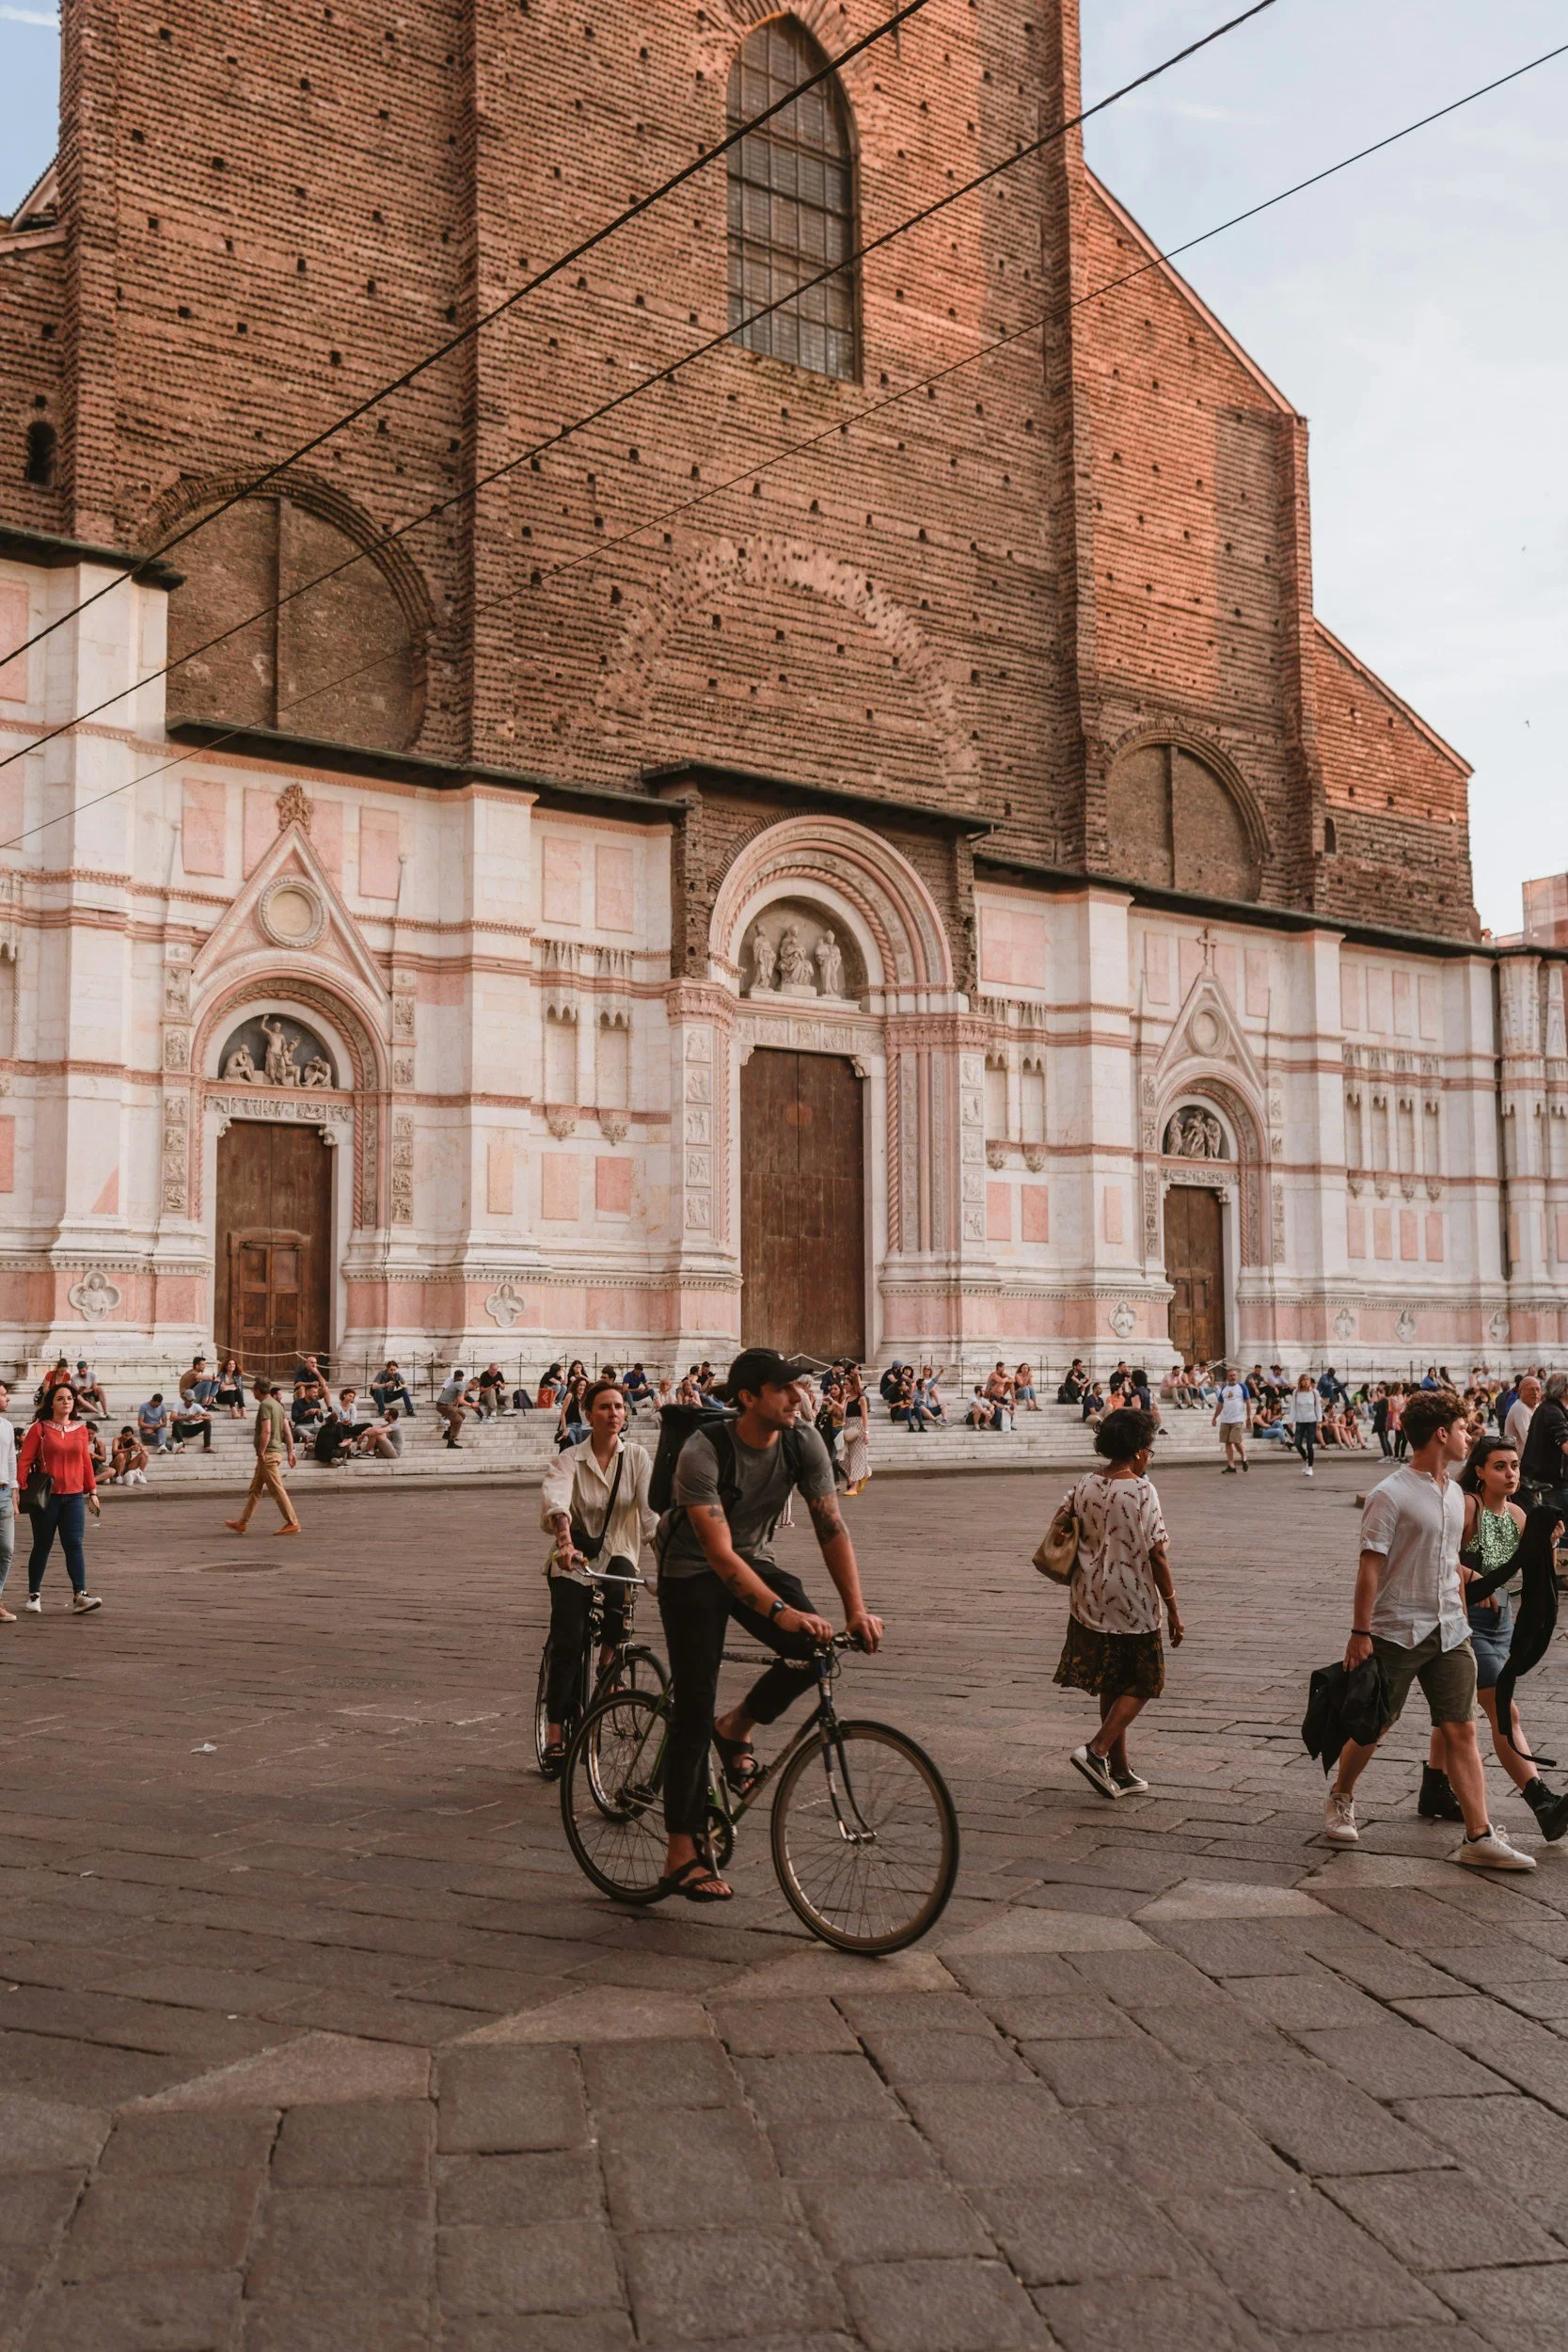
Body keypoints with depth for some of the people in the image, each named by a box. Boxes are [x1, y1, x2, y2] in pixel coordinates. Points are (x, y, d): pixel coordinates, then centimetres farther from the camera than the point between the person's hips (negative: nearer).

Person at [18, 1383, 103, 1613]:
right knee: (42, 1546, 7)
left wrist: (92, 1491, 12)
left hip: (74, 1497, 2)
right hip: (46, 1497, -2)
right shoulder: (40, 1428, -1)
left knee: (74, 1544, -6)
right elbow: (24, 1461, -3)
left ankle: (80, 1596, -12)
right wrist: (22, 1489, -12)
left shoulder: (80, 1429, 8)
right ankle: (34, 1595, 20)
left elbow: (86, 1462, 13)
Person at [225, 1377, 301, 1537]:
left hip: (268, 1453, -10)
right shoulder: (277, 1405, 16)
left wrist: (261, 1453, -20)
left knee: (277, 1490, -6)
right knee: (254, 1490, 14)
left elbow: (266, 1431, -23)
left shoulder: (265, 1405, -13)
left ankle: (292, 1523, -4)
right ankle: (242, 1523, 18)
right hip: (277, 1451, 10)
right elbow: (288, 1431, 16)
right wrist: (290, 1452, 17)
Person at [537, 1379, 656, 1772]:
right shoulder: (569, 1461, -8)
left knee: (617, 1599, -33)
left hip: (617, 1554, 1)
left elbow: (652, 1511, -13)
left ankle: (609, 1660, -6)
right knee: (567, 1645, -10)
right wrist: (565, 1541, -47)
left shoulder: (636, 1457, -3)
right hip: (573, 1561, -1)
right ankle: (555, 1735, 0)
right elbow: (555, 1502, -27)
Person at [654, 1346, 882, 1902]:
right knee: (694, 1709, -10)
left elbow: (831, 1527, -15)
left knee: (815, 1645, -21)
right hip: (693, 1571, -5)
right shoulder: (704, 1452, -29)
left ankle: (737, 1729, 6)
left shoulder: (803, 1444, -14)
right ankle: (682, 1854, -2)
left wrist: (855, 1609, -26)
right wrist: (781, 1611, -47)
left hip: (754, 1560, 5)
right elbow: (719, 1553, -36)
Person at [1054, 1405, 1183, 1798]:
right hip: (1133, 1606, -6)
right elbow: (1156, 1555, -15)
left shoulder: (1084, 1486, 1)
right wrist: (1173, 1610, -8)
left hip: (1091, 1602, 6)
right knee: (1141, 1684, 10)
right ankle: (1097, 1750, -5)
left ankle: (1119, 1772, 22)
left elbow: (1072, 1541, 8)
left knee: (1111, 1686, 16)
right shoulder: (1141, 1492, -16)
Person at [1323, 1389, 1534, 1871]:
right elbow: (1369, 1567, -14)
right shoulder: (1390, 1495, -13)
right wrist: (1360, 1633, -16)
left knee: (1461, 1730, 1)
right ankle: (1339, 1800, 30)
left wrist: (1461, 1621, 18)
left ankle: (1479, 1837, 1)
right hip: (1397, 1630, -6)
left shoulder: (1454, 1493, 11)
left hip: (1448, 1632, 6)